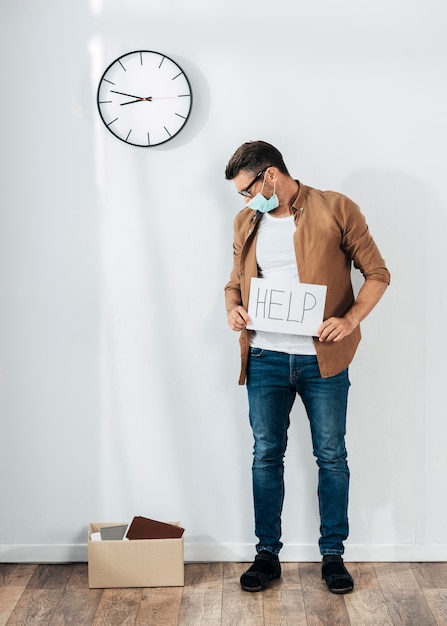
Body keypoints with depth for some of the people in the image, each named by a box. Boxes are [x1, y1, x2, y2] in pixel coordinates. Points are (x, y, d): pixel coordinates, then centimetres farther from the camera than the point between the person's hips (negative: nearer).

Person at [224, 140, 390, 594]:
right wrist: (233, 307, -2)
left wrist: (351, 319, -18)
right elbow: (236, 281, 21)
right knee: (266, 455, 8)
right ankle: (267, 554, 21)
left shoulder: (336, 209, -4)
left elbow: (377, 273, -2)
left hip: (322, 358, -3)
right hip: (265, 358, 4)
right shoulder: (246, 222, 11)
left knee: (331, 456, 6)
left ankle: (333, 555, 22)